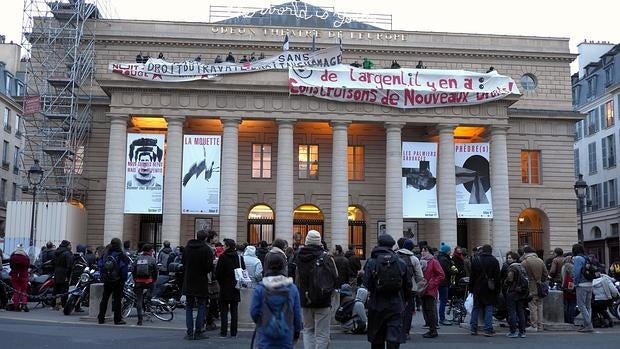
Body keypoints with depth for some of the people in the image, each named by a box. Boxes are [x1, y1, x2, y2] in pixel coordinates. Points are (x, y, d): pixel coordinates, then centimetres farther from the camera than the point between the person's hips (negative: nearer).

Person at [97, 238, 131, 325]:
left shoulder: (105, 253, 2)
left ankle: (101, 318, 15)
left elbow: (99, 265, 6)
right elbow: (125, 268, -14)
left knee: (104, 298, 12)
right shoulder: (121, 255, -13)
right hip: (118, 281, -4)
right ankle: (117, 319, 3)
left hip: (106, 280, 4)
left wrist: (102, 277, 14)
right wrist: (124, 278, -2)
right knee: (117, 299, 1)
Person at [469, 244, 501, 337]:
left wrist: (471, 287, 7)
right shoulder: (494, 261, -2)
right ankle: (488, 330, -2)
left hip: (477, 288, 1)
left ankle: (473, 328, 12)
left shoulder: (475, 260, 0)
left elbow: (472, 276, 1)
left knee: (476, 308, 10)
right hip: (489, 289, -1)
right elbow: (497, 277, -2)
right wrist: (497, 290, 2)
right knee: (489, 308, 2)